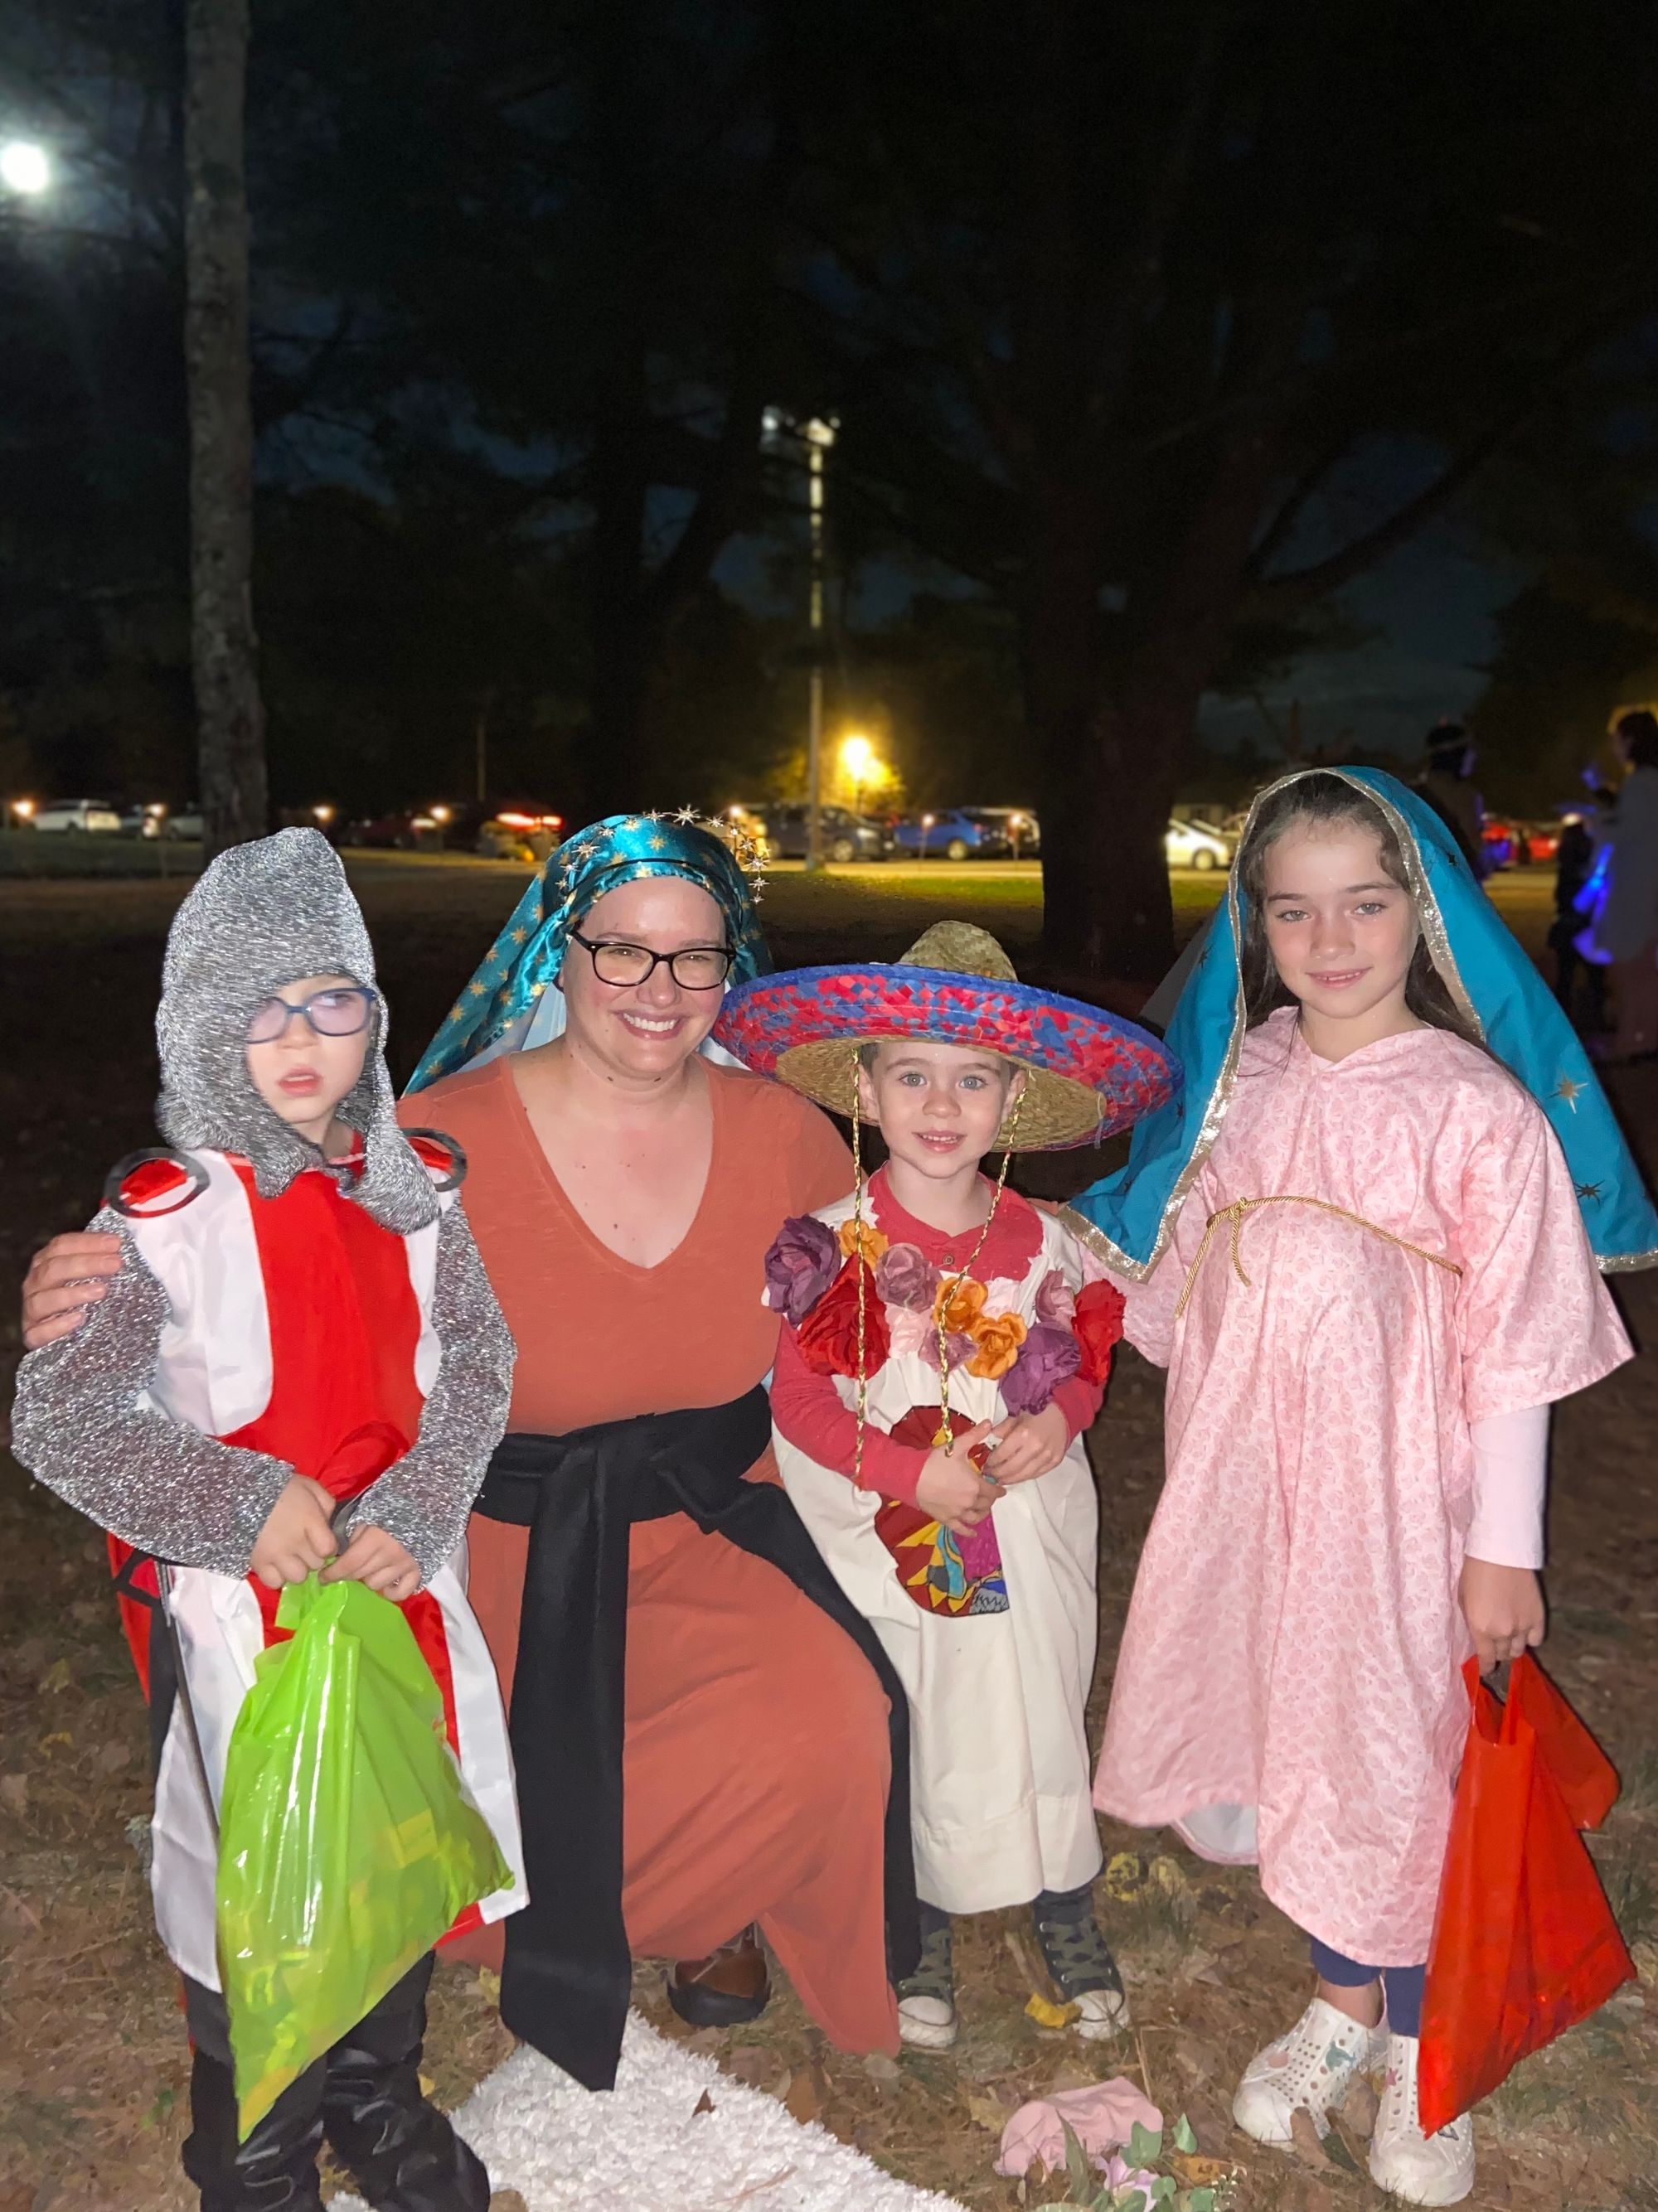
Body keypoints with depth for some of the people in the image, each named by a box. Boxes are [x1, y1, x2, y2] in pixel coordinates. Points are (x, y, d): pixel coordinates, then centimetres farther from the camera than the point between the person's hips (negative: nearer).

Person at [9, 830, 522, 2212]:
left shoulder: (418, 1186, -4)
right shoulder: (163, 1217, -16)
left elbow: (479, 1365, 2)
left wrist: (414, 1515, -12)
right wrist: (240, 1506, -20)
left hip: (400, 1580, 4)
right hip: (236, 1603, -4)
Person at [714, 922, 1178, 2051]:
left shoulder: (1044, 1239, -3)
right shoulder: (837, 1243, -13)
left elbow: (1089, 1350, 10)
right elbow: (798, 1397, -12)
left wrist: (1061, 1415, -11)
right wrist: (911, 1472, -20)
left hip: (1028, 1535, 2)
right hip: (892, 1538, -2)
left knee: (1042, 1726, 14)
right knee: (904, 1742, 12)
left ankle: (1068, 1916, 39)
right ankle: (919, 1930, 37)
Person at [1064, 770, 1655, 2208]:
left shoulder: (1474, 1105, -14)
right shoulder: (1241, 1077, 0)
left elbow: (1514, 1334, -11)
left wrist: (1503, 1544, -9)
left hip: (1393, 1480, -4)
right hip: (1247, 1470, 5)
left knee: (1396, 1743, 8)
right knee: (1284, 1723, 16)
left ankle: (1419, 2049, 33)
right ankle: (1342, 2002, 40)